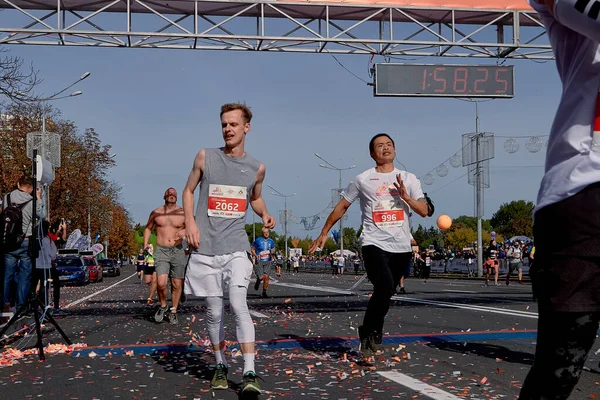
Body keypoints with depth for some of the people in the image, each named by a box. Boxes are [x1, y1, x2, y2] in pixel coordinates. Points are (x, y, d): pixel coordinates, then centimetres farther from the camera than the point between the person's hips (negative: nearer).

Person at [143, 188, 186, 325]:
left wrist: (185, 231, -13)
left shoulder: (183, 213, 3)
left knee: (177, 284, 4)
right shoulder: (156, 213, 7)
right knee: (161, 282, -17)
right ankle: (163, 306, 8)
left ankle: (173, 312, 20)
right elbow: (148, 228, 22)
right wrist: (146, 243, 7)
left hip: (178, 251, 1)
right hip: (161, 251, 0)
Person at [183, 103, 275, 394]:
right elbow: (188, 191, 12)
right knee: (214, 311, 6)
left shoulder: (256, 168, 5)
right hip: (205, 247, 1)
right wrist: (190, 221, -4)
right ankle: (220, 366, 24)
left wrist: (264, 214, 2)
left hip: (236, 246, 0)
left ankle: (250, 373, -14)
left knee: (238, 304, -16)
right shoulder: (205, 157, 2)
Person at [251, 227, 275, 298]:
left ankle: (264, 292, 6)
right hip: (259, 261, -3)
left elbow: (273, 250, 18)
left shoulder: (271, 241, 7)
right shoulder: (258, 240, -3)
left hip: (268, 261, 3)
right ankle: (258, 281, 29)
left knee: (266, 276, -7)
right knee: (261, 277, -10)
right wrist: (256, 256, -11)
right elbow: (253, 249, 4)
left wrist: (272, 252, -6)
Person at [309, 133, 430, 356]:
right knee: (385, 287, -22)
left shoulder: (409, 179, 11)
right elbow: (341, 207, 11)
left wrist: (406, 197, -10)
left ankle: (373, 334, 29)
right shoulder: (363, 180, 4)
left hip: (401, 247, 4)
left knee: (386, 293, 9)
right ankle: (368, 331, -2)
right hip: (374, 244, -3)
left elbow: (424, 211, 6)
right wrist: (324, 233, 10)